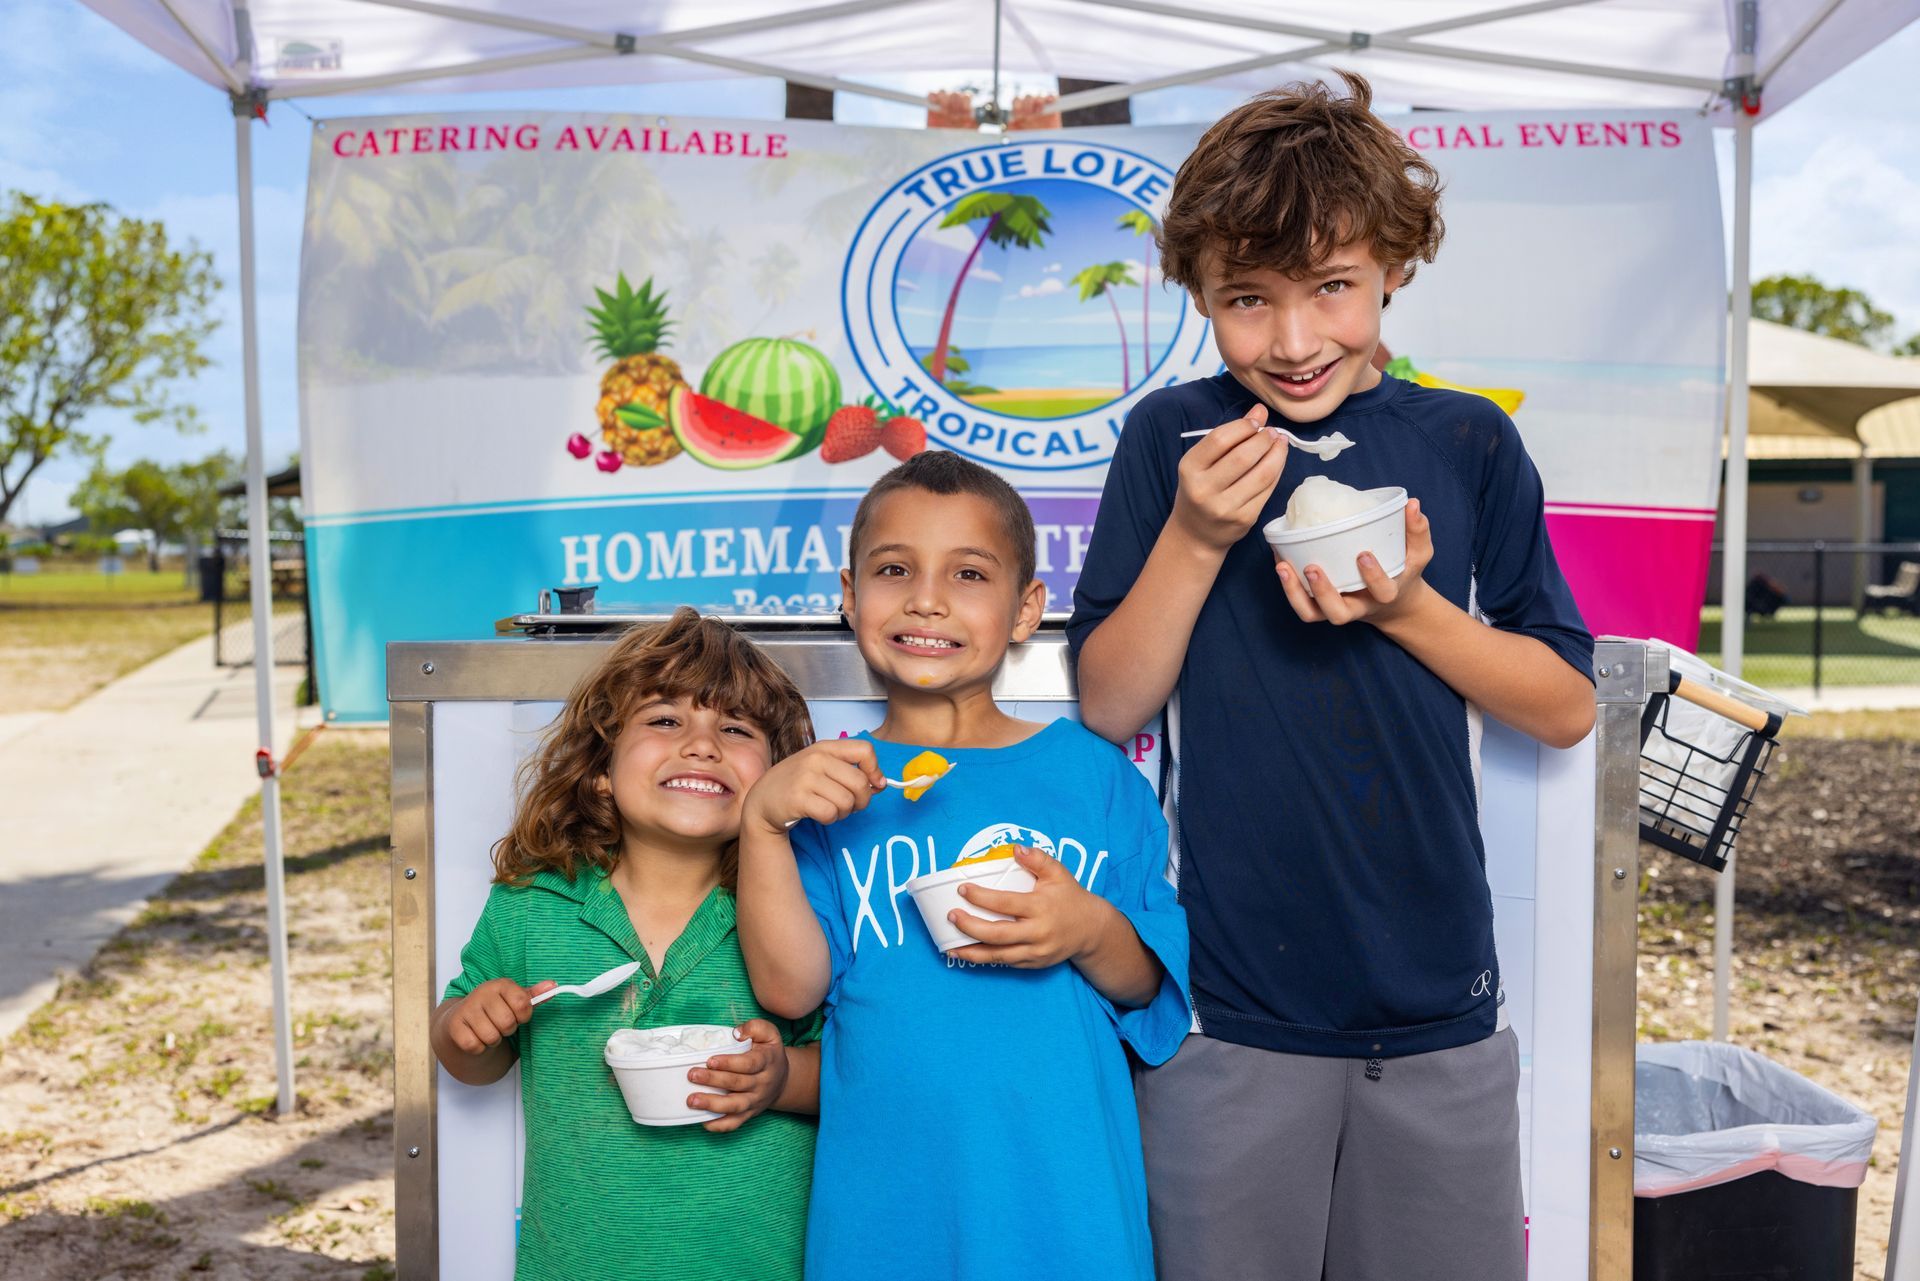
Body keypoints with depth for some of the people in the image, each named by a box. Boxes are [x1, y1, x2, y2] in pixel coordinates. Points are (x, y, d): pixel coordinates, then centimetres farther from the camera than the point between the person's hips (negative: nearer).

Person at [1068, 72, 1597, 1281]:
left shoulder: (1470, 443, 0)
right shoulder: (1174, 439, -2)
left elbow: (1567, 706, 2)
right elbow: (1110, 709, -4)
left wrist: (1407, 606, -14)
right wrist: (1194, 540, -18)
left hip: (1439, 1006, 2)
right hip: (1228, 1012, -1)